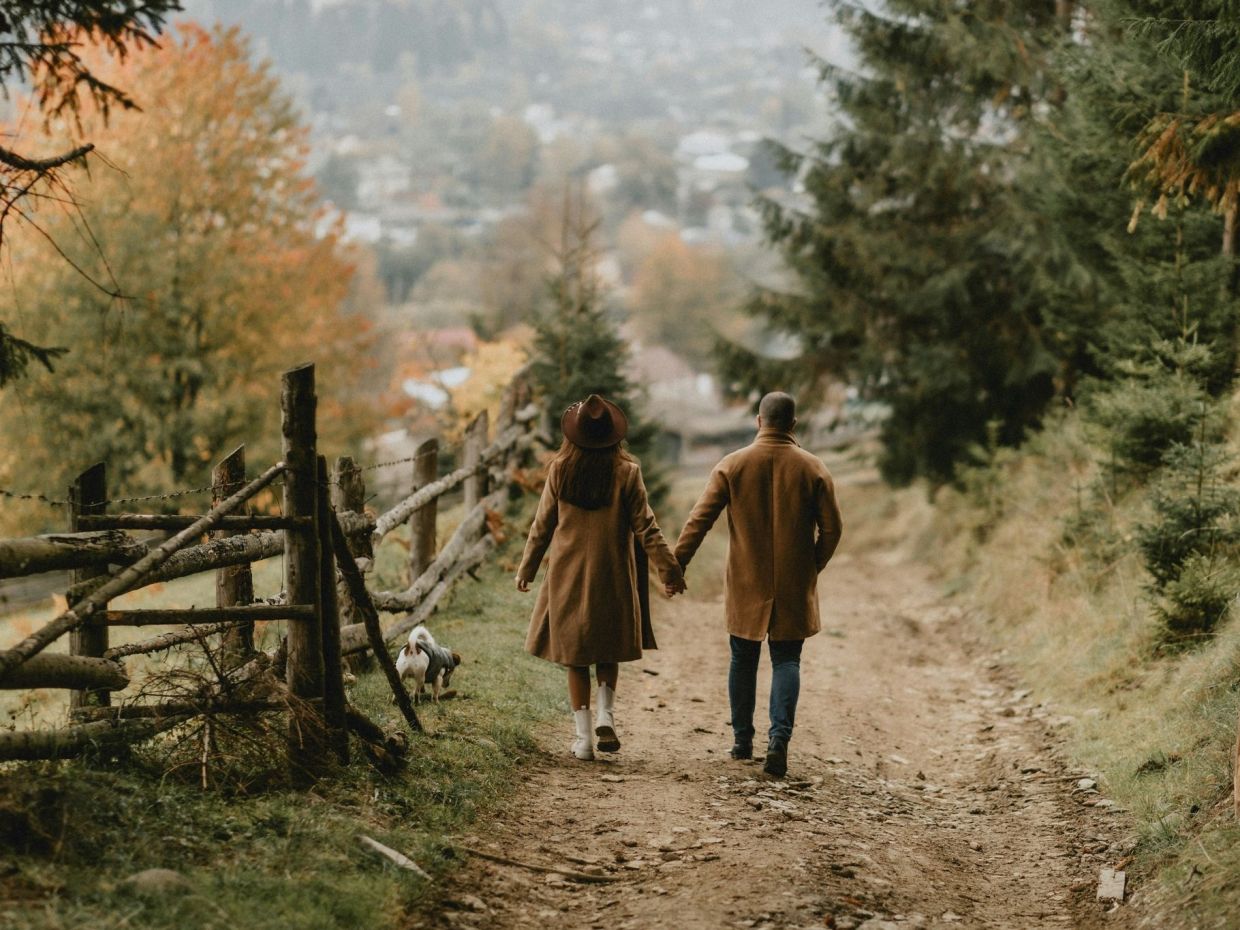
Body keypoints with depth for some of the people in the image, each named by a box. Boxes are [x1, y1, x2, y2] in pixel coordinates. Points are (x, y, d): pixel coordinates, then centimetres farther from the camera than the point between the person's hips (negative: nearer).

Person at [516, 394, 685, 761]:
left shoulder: (560, 471, -5)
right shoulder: (626, 472, -8)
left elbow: (542, 526, 2)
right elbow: (645, 527, -7)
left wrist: (526, 569, 13)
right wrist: (669, 569, -1)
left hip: (568, 576, 0)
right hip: (613, 577, 0)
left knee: (575, 656, 9)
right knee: (610, 650, 18)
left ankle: (583, 736, 6)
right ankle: (606, 713, -2)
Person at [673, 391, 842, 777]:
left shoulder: (732, 465, -4)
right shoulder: (814, 469, -3)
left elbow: (700, 519, -7)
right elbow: (832, 528, -2)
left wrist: (677, 563, -2)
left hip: (746, 585, 0)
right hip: (794, 586, 0)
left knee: (743, 660, 14)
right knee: (786, 660, 6)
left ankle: (742, 740, 20)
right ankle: (779, 737, -11)